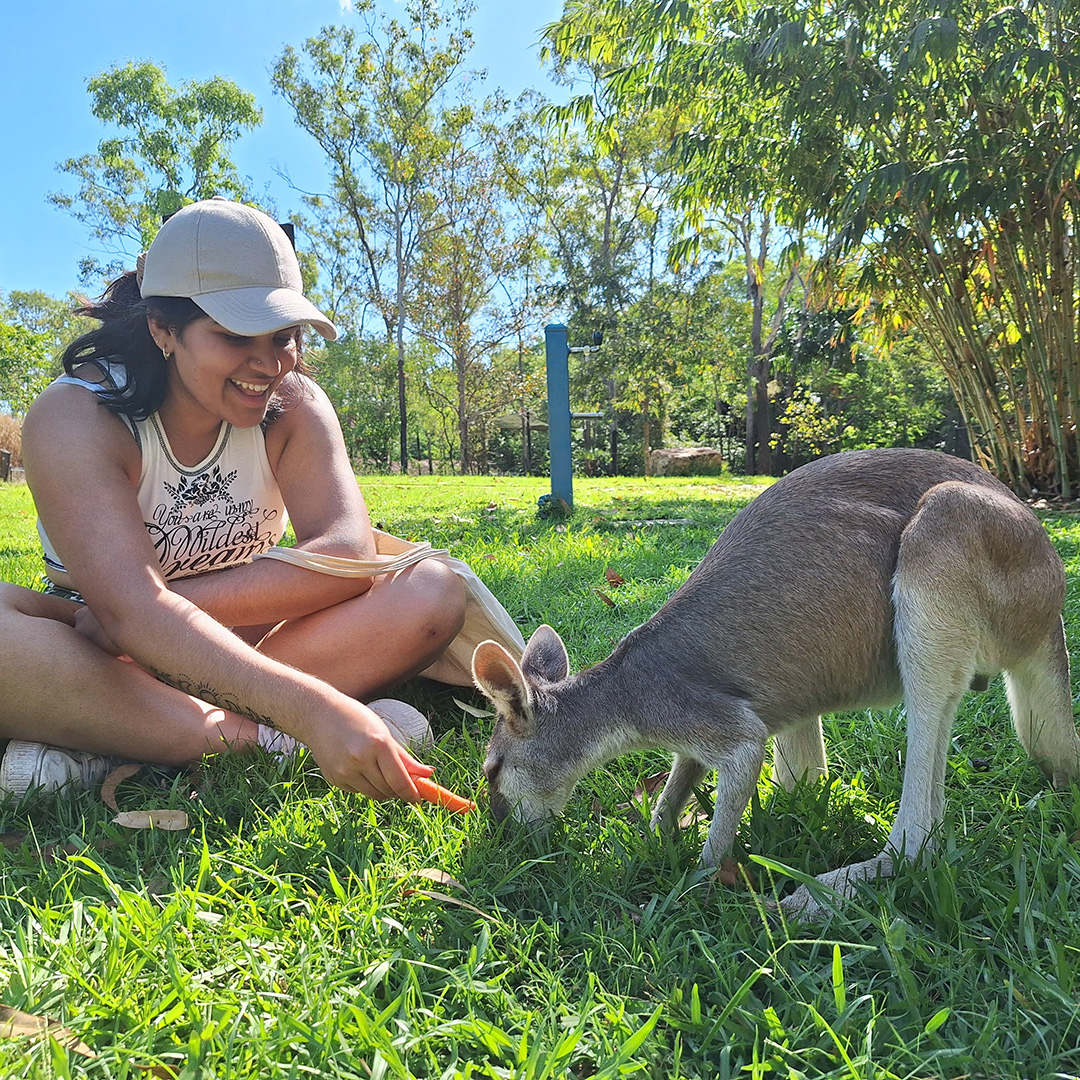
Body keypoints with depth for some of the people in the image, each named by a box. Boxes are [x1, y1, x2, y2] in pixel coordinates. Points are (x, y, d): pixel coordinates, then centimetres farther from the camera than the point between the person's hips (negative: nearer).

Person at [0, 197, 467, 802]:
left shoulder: (293, 406, -7)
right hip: (98, 659, -3)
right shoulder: (76, 417, -17)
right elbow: (129, 609, -33)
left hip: (242, 650, 4)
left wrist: (173, 605, -30)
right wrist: (307, 707, -48)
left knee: (433, 592, -21)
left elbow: (348, 556, -22)